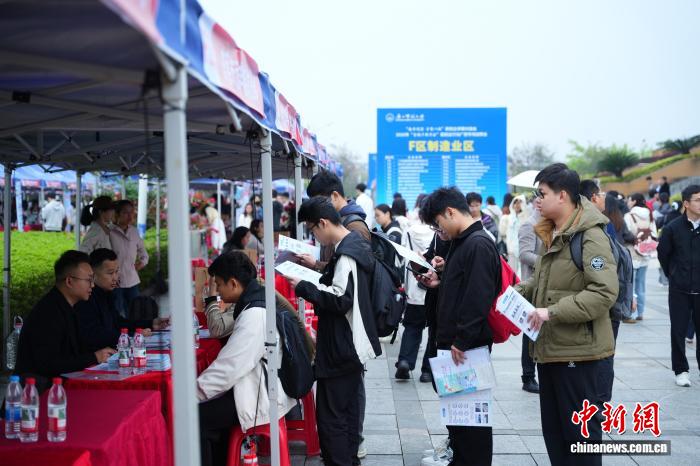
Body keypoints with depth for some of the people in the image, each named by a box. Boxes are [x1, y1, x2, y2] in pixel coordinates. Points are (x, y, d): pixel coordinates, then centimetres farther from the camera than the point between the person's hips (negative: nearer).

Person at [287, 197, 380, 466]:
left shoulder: (346, 254, -20)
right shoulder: (355, 244, 11)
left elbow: (340, 300, -26)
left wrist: (303, 288, -17)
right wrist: (318, 273, 9)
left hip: (341, 348, -11)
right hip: (352, 344, 11)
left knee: (330, 414, -4)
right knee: (348, 408, 19)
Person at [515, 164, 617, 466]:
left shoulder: (590, 236, -17)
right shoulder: (553, 234, 12)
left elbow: (604, 292, -26)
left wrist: (553, 312, -27)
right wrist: (519, 291, 5)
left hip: (576, 349, -9)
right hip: (549, 346, 9)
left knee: (580, 428, 3)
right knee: (553, 426, 18)